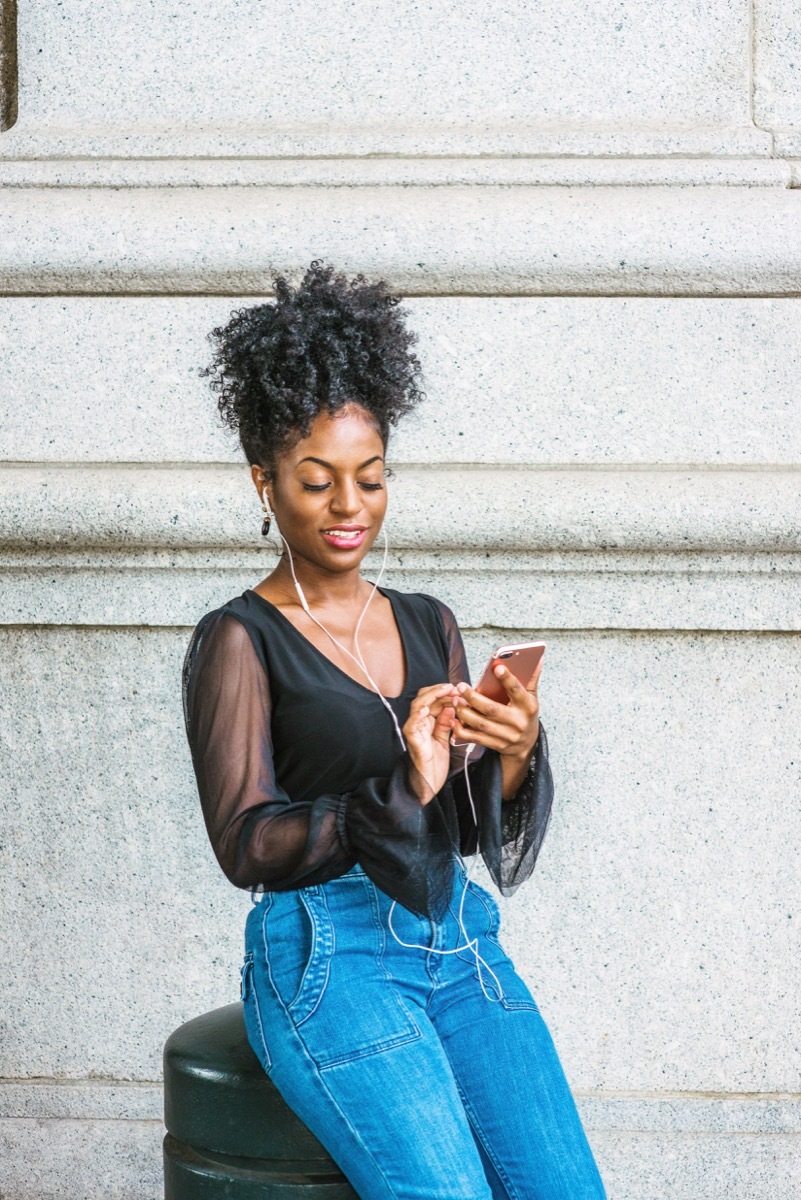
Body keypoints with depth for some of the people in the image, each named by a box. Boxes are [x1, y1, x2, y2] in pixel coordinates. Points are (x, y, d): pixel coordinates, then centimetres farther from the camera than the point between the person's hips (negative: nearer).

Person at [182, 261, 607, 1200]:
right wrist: (398, 794, -21)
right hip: (327, 955, -5)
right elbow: (245, 845, -8)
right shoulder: (240, 640, -1)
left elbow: (473, 829, 13)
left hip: (456, 940, 5)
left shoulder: (428, 625, 15)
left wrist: (515, 755, -9)